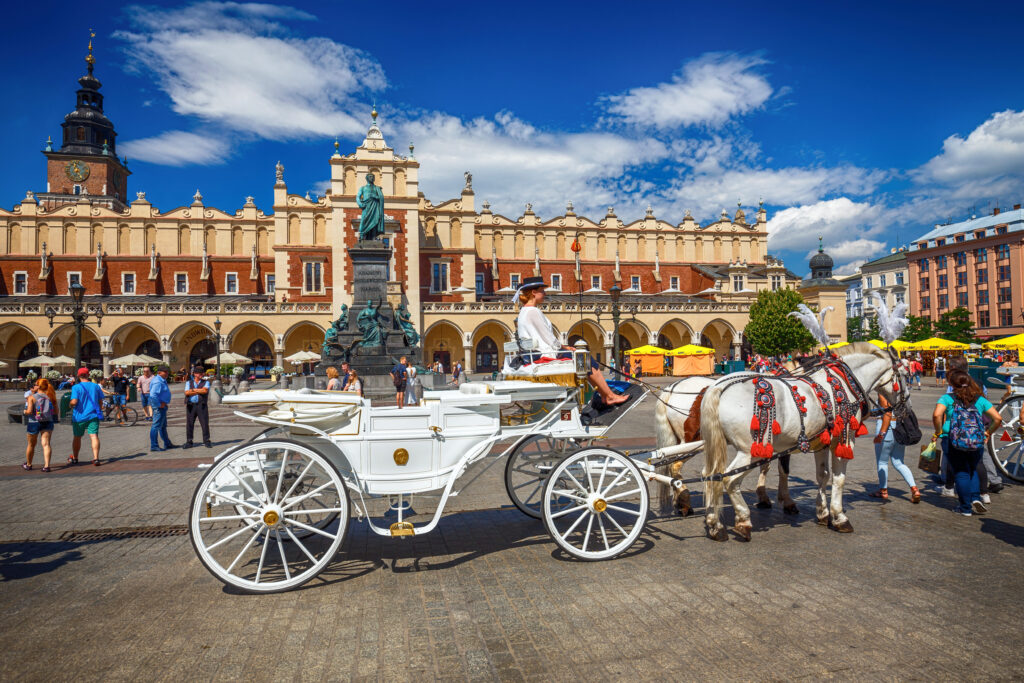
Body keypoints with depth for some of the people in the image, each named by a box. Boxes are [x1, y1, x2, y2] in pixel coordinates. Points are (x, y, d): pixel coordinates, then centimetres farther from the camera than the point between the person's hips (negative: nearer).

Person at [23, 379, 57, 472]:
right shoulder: (51, 397, -1)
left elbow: (29, 411, -17)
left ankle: (28, 464, 33)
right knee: (46, 444, -1)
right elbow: (56, 411, 0)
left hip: (34, 422, -1)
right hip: (48, 422, 1)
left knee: (31, 444, 16)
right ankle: (47, 465, -12)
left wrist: (25, 412, 5)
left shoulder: (32, 397, -9)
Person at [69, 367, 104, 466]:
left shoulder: (76, 387, -9)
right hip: (93, 415, 2)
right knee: (94, 436, -5)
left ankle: (74, 458, 31)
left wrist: (70, 405, 4)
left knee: (77, 437, 15)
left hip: (79, 416, -2)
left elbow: (74, 402, -19)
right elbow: (100, 401, 10)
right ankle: (96, 458, -16)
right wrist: (99, 411, 23)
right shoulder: (96, 386, 3)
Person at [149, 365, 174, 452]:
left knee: (163, 426, 18)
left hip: (162, 406, 11)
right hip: (159, 406, -11)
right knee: (156, 426, -6)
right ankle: (154, 446, -2)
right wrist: (159, 404, -23)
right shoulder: (158, 382, -19)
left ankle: (167, 444, 28)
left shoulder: (162, 381, 14)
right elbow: (153, 395, -31)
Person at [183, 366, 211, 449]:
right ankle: (189, 442, 11)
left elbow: (205, 390, -12)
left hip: (202, 405, -1)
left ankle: (206, 441, 5)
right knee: (189, 424, 3)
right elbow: (187, 393, -4)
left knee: (205, 424, -3)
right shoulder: (188, 382, 12)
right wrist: (199, 391, -7)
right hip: (190, 405, 1)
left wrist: (193, 390, -5)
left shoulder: (206, 382, 8)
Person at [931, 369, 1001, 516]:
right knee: (972, 470, 25)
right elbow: (998, 418, 3)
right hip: (977, 443, 3)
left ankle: (965, 508, 12)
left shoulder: (947, 398, -5)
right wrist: (988, 433, 16)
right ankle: (976, 498, 9)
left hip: (954, 442, -3)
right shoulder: (979, 399, 5)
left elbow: (937, 415, -20)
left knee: (960, 473, 8)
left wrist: (938, 432, -7)